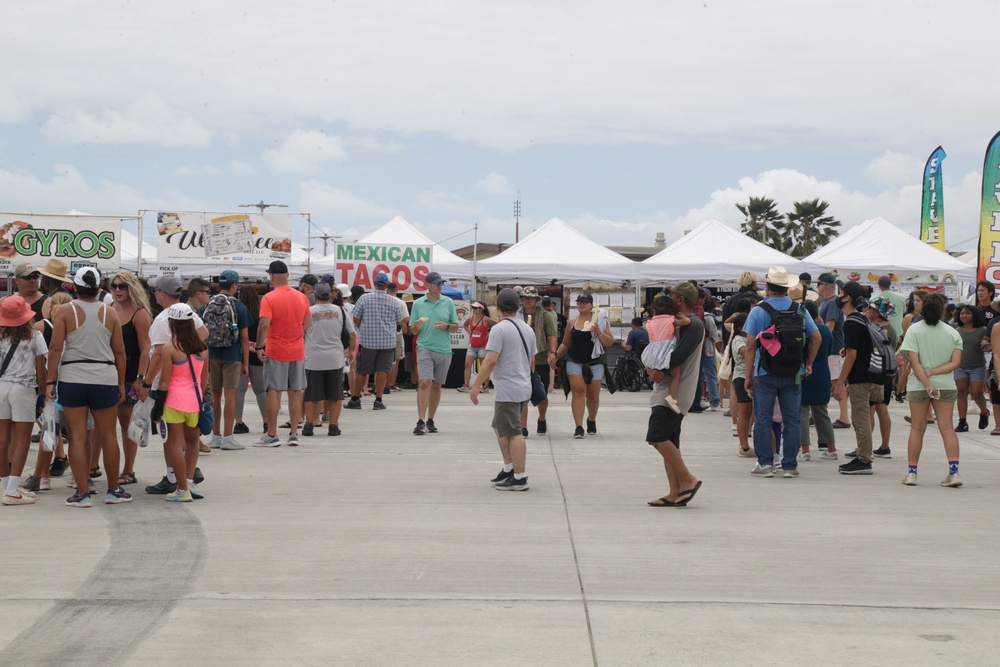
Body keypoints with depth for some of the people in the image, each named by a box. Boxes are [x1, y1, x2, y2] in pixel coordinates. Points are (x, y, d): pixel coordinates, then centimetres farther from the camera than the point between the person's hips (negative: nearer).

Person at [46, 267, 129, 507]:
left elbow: (56, 348, -8)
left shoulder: (66, 312, -2)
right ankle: (114, 490, 18)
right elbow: (119, 351, 4)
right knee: (108, 436, 10)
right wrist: (121, 383, 12)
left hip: (72, 379, -1)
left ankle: (82, 493, 2)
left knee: (77, 437, 3)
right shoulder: (110, 314, 3)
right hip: (105, 380, 1)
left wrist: (51, 381, -4)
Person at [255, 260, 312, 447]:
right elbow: (308, 323, 10)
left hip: (275, 352, -4)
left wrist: (259, 347, -11)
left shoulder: (269, 298, -11)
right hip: (298, 352, 4)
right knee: (296, 392, 8)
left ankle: (272, 435, 3)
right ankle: (294, 434, 11)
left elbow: (264, 325, -19)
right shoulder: (301, 297, 5)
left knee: (274, 392, 1)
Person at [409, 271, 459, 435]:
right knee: (425, 383, -16)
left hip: (444, 349, 2)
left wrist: (446, 326, -11)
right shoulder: (418, 304, 4)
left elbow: (456, 327, 9)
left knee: (436, 385, 9)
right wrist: (417, 326, -15)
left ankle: (430, 420, 19)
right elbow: (412, 330, 8)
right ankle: (420, 422, -18)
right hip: (425, 347, -2)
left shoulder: (448, 303, 7)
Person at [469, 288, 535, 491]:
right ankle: (509, 469, 22)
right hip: (524, 388, 9)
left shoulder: (499, 329, -13)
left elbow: (490, 361, -20)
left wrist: (476, 386, -16)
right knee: (500, 428, 20)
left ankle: (519, 478, -5)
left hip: (508, 390, -9)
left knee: (513, 433, -6)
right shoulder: (528, 329, 12)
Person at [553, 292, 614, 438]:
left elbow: (610, 342, 0)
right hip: (575, 362, 0)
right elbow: (565, 344, 18)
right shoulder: (572, 323, 8)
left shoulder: (599, 320, 2)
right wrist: (556, 356, 4)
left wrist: (599, 332, -17)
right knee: (578, 391, -14)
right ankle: (579, 427, -17)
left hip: (594, 363, 0)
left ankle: (591, 420, 37)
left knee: (593, 395, 9)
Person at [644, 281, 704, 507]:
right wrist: (652, 369, -7)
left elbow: (677, 357, -22)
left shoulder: (694, 325, -10)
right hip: (665, 390, 10)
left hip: (676, 392, -10)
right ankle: (675, 494, 7)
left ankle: (688, 480, -9)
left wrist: (655, 368, -9)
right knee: (667, 441, 7)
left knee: (657, 436, -17)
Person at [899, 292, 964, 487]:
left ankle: (911, 472, 8)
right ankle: (954, 472, -6)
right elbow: (956, 362, -6)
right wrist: (933, 372, -10)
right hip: (946, 385, 1)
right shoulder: (952, 332, 2)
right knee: (947, 427, 3)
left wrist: (927, 383, -17)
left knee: (917, 428, 7)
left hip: (918, 385, -1)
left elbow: (914, 362, -14)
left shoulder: (914, 330, -6)